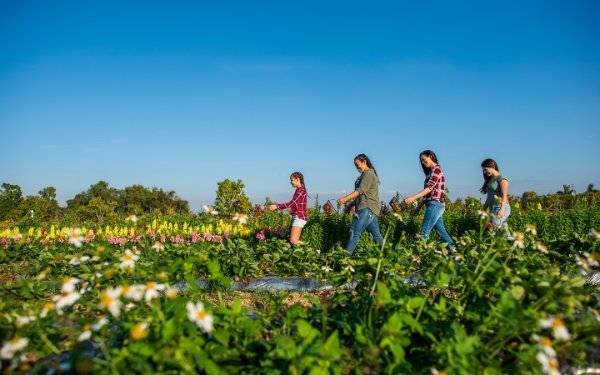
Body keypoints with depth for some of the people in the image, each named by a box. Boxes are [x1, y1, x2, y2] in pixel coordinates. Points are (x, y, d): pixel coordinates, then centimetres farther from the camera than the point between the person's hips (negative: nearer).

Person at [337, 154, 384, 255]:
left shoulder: (369, 174, -8)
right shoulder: (364, 175, 23)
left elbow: (360, 191, -19)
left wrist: (345, 199, -25)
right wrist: (351, 204, 13)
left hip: (368, 208, -10)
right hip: (365, 208, 10)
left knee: (354, 232, -13)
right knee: (376, 234, 9)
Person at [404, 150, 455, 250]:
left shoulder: (436, 170, -7)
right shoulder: (431, 172, 21)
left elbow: (429, 188, -20)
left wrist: (414, 197, -30)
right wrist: (419, 206, 18)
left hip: (435, 204, -10)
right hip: (435, 205, 10)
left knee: (424, 233, -15)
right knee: (441, 231, 13)